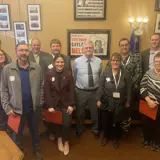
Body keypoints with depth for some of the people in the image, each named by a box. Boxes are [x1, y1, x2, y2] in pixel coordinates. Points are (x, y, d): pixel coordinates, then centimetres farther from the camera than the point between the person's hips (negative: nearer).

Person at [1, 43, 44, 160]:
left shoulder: (37, 68, -4)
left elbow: (41, 86, 2)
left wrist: (40, 102, 0)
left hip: (33, 108, 1)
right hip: (16, 109, -1)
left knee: (35, 130, 21)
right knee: (17, 133, 19)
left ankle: (37, 150, 46)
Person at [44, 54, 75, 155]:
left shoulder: (69, 74, -2)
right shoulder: (49, 74, -4)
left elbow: (72, 90, -4)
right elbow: (47, 91, -6)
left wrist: (71, 105, -9)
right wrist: (50, 106, -10)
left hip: (66, 103, 0)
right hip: (54, 104, 1)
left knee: (67, 124, -1)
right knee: (57, 123, 14)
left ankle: (66, 142, 25)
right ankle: (59, 139, 41)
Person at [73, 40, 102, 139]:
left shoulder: (99, 61, -3)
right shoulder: (77, 61, -8)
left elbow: (100, 76, 8)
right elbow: (74, 76, 5)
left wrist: (99, 87, 9)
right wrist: (77, 85, 10)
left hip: (94, 91, 1)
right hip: (81, 92, -1)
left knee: (95, 112, 18)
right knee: (80, 112, 18)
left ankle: (95, 129, 45)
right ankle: (80, 129, 44)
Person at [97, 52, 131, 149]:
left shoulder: (125, 73, -7)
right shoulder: (106, 72, -8)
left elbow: (129, 89, -3)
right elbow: (101, 87, -5)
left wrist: (128, 101, -1)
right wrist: (98, 99, -7)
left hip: (119, 103, 0)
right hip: (107, 102, 0)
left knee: (116, 121, 16)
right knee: (106, 120, 16)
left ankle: (115, 138, 39)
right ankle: (106, 136, 41)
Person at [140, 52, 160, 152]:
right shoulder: (149, 73, -1)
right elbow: (142, 88, -5)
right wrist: (148, 100, -17)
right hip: (147, 104, 2)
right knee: (146, 122, 14)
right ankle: (147, 139, 40)